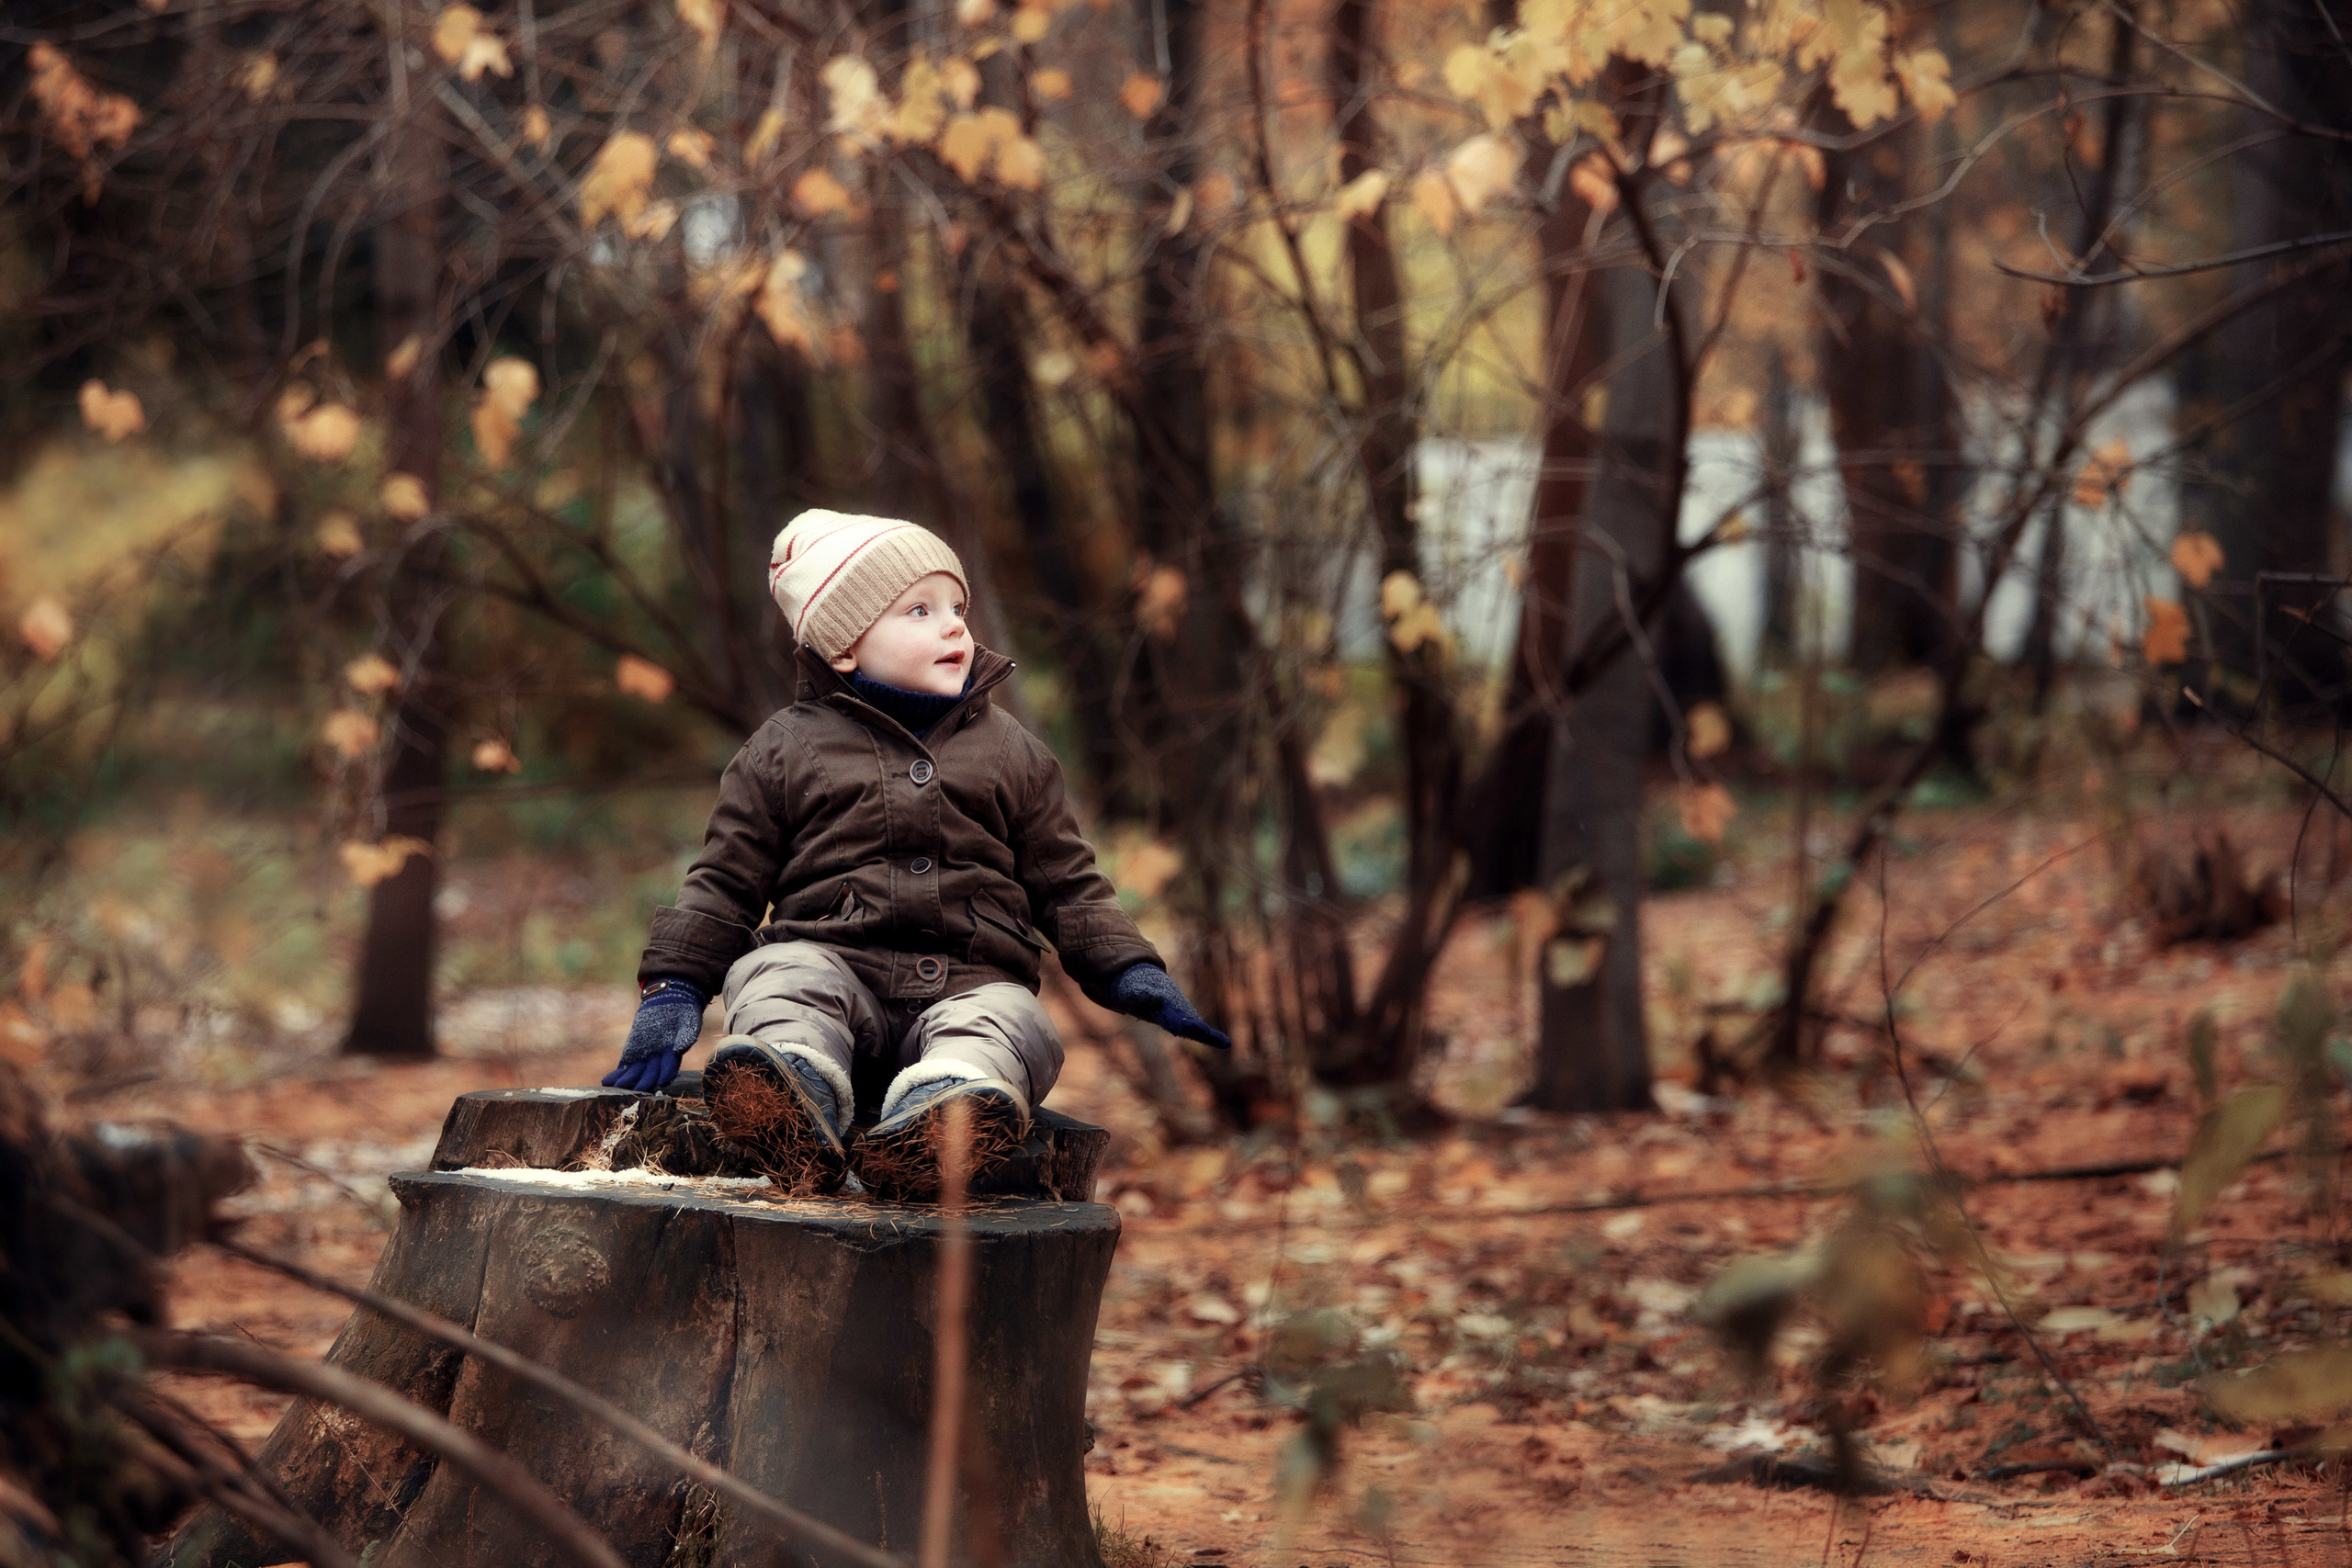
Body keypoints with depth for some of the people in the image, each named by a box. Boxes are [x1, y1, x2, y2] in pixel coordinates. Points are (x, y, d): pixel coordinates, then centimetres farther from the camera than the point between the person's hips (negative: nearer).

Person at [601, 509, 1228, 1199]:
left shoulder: (1013, 753, 20)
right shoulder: (785, 749, 14)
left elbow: (1067, 883, 22)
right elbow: (725, 883, 16)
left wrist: (1133, 976, 9)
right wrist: (674, 990, 5)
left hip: (969, 984, 0)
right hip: (836, 963, 0)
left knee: (1011, 1019, -32)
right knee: (781, 971, -32)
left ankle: (939, 1115, -66)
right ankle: (795, 1086, -64)